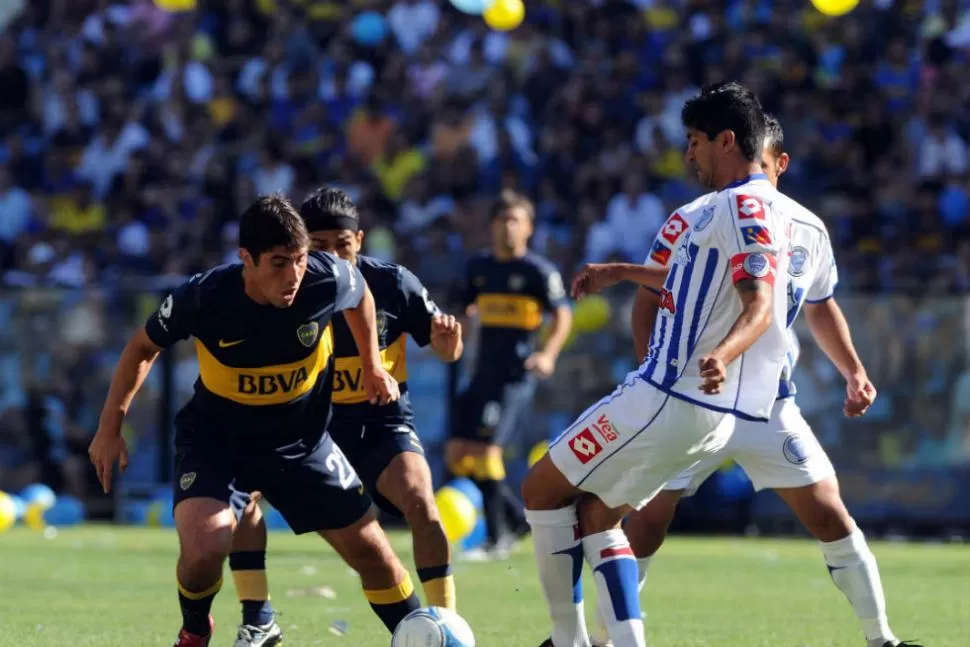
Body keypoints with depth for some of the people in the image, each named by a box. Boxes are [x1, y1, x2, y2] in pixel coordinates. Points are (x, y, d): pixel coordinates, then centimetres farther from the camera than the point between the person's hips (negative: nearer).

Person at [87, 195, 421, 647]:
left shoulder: (328, 280, -24)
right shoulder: (204, 297, -27)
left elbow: (360, 296, 4)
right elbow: (144, 347, -7)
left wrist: (372, 366, 12)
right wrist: (110, 427, -5)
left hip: (301, 439, 3)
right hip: (214, 436, -2)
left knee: (370, 549, 4)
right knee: (204, 545, -26)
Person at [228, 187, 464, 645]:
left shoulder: (392, 284, -13)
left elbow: (445, 349, -2)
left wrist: (447, 342, -27)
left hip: (381, 420, -1)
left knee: (419, 501, -28)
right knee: (240, 486, -19)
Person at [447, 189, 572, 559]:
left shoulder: (538, 271, -4)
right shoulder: (479, 267, 13)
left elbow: (563, 314, -6)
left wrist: (548, 353, -20)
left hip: (516, 376, -7)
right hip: (483, 373, 7)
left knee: (486, 448, -16)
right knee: (457, 454, 3)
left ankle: (498, 539, -7)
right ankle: (515, 515, 18)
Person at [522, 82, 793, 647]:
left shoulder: (743, 204, -14)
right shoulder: (755, 205, 18)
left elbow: (760, 304, -25)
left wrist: (724, 354, -45)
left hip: (675, 399, -10)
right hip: (709, 411, 10)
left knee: (543, 490, 1)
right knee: (597, 516, 17)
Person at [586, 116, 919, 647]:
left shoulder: (808, 231, 2)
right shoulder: (692, 223, -11)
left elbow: (821, 309, 19)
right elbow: (648, 303, -7)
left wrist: (855, 373, 10)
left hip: (770, 403, 3)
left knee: (830, 516, -3)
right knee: (649, 519, -7)